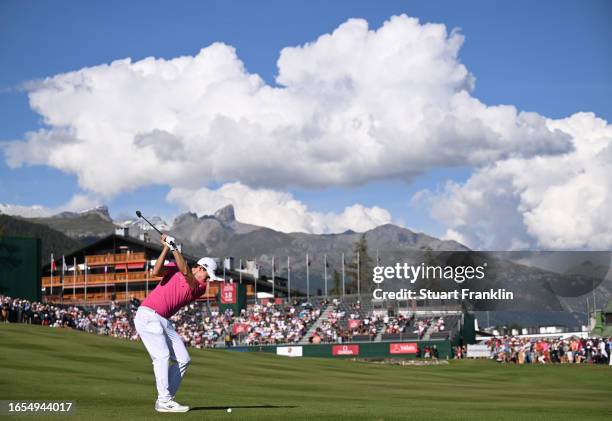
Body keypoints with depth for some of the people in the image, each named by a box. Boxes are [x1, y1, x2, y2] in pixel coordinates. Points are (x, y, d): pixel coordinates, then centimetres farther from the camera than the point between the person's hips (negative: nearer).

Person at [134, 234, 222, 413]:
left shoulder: (200, 288, 4)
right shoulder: (174, 269, 2)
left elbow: (186, 272, -13)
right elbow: (156, 272, -14)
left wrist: (174, 247, -19)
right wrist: (166, 248, -17)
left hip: (164, 322, 6)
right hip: (147, 315, -6)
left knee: (183, 359, 0)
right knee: (162, 355, -18)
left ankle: (164, 400, 2)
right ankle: (164, 401, -20)